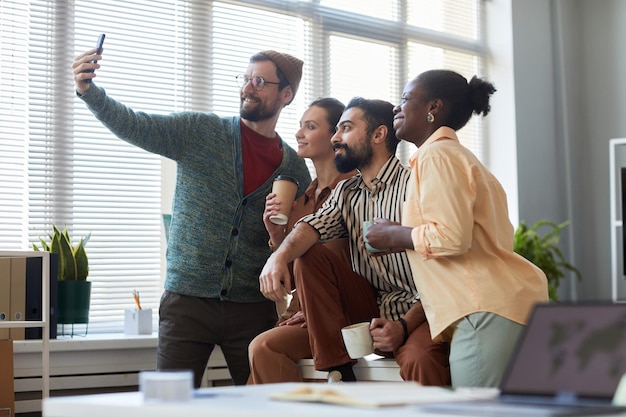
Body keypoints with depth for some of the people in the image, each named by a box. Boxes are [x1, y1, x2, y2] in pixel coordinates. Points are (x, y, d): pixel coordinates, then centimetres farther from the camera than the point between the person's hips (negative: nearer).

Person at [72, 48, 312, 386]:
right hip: (188, 299, -1)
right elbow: (136, 127, -10)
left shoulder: (295, 169, 8)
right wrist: (88, 91, -26)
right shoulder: (200, 133, 3)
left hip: (254, 309, 2)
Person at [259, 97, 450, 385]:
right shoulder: (345, 193, 14)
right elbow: (314, 226, -6)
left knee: (418, 359, -39)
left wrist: (405, 326, -24)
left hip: (417, 314, -7)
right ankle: (338, 374, -11)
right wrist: (280, 255, -27)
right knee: (308, 255, -10)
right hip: (369, 312, 7)